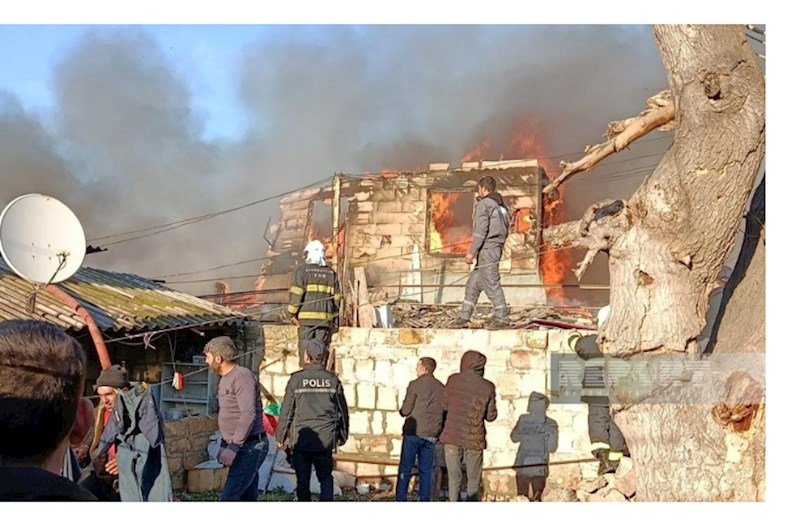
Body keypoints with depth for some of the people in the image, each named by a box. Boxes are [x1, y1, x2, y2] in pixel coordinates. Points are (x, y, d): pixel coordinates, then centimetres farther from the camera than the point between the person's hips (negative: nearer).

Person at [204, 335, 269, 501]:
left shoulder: (242, 376, -17)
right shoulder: (225, 379, 15)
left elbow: (249, 414, -26)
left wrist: (234, 447, -32)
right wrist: (224, 445, 24)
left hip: (250, 447, -10)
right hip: (241, 447, 10)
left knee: (229, 497, -15)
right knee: (247, 498, 10)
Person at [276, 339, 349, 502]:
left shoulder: (296, 379, -6)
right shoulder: (332, 380, 1)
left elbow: (286, 411, -5)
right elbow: (342, 409, 8)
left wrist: (281, 437, 6)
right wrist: (342, 434, 21)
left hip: (301, 439, -2)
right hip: (326, 440, 2)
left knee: (303, 481, 8)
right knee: (326, 478, 15)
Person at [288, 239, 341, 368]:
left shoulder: (302, 270, -2)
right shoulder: (331, 273, 10)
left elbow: (296, 293, -8)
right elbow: (336, 297, 10)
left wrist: (293, 313, 1)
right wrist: (335, 320, 16)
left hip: (306, 317, -3)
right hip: (325, 318, 3)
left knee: (305, 348, 1)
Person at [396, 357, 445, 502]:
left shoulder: (415, 385, -7)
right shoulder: (442, 388, 7)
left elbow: (405, 411, -8)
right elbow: (444, 412, 9)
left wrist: (403, 411, 13)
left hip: (414, 432, -4)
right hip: (431, 435, 4)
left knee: (405, 469, 1)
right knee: (426, 471, 8)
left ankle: (400, 499, 0)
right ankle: (425, 500, 7)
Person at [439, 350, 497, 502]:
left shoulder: (453, 380, -4)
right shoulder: (488, 387, -5)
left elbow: (444, 405, 7)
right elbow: (491, 416, 2)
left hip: (452, 436, 0)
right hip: (474, 439, 0)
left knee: (454, 478, 9)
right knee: (473, 481, 10)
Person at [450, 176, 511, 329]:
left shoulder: (484, 204, -8)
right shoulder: (501, 207, 19)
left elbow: (481, 230, -17)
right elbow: (504, 231, 17)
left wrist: (471, 251, -16)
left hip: (486, 249, -9)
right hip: (496, 248, 9)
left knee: (492, 284, -7)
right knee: (473, 284, 10)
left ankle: (501, 319, -5)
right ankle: (463, 318, 11)